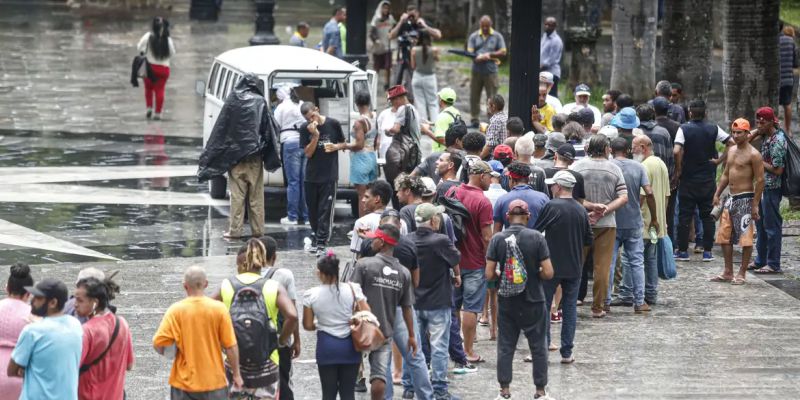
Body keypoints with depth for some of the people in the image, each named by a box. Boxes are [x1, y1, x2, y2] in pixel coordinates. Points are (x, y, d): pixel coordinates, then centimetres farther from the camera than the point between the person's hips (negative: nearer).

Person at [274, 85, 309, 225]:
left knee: (293, 181, -2)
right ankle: (306, 216, 9)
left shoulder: (282, 107, 2)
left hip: (290, 143, -5)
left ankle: (292, 216, -1)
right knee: (305, 181, 7)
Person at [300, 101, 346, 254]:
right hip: (311, 175, 3)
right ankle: (317, 237, 22)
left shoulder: (333, 124, -4)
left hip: (329, 174, -3)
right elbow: (308, 153, -4)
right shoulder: (305, 129, 0)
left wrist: (335, 147, -13)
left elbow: (343, 143, 9)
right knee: (312, 209, 8)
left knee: (325, 210, -6)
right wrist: (315, 135, -17)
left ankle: (322, 243, -7)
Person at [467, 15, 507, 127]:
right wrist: (477, 58, -22)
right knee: (474, 97, 5)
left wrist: (489, 54, -10)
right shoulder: (474, 36, 9)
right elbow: (470, 52, 0)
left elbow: (503, 52, 3)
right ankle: (474, 120, 15)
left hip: (491, 72, -2)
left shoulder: (497, 36, 6)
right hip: (476, 71, 2)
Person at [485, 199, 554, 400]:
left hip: (507, 302, 1)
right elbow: (548, 273, -12)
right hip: (533, 302, -1)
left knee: (505, 347, 11)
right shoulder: (536, 238, -10)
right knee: (538, 347, 10)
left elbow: (489, 274, -7)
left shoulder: (497, 239, -7)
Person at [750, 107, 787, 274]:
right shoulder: (766, 136, 8)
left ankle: (774, 264, 2)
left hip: (772, 188, -10)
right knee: (761, 224, 17)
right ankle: (761, 260, 27)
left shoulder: (777, 140, -19)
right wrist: (757, 132, 5)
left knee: (772, 226, -3)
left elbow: (777, 169, -21)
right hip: (763, 186, 10)